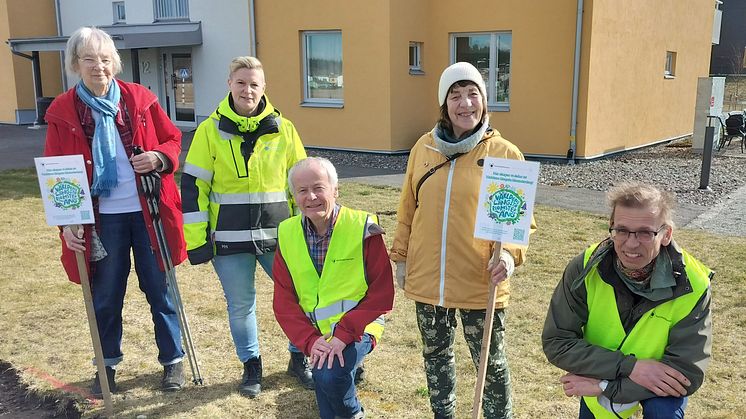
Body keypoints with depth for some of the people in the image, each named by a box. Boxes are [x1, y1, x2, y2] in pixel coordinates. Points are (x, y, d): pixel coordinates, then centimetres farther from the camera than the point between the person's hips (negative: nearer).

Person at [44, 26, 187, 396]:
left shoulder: (140, 99, -2)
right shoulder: (62, 113, -2)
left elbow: (173, 140, 5)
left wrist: (159, 158, -17)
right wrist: (66, 221, -10)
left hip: (148, 212, 0)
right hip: (101, 219, 0)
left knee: (159, 290, 9)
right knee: (105, 296, 12)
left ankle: (172, 360, 26)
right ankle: (107, 364, 32)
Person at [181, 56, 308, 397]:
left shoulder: (283, 129, 2)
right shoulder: (210, 130, -2)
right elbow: (193, 187, -1)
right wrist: (196, 239, -4)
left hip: (278, 235, 1)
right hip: (229, 239, -1)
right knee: (240, 305, 10)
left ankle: (299, 359, 28)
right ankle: (251, 365, 32)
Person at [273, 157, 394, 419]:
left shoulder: (363, 228, -11)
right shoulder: (287, 234, 1)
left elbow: (382, 294, -11)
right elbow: (284, 302, 2)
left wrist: (344, 333, -20)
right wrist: (310, 340, -13)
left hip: (357, 329, -4)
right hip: (314, 333, 5)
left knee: (328, 375, -27)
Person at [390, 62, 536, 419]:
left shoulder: (505, 153, -7)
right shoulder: (424, 147, 2)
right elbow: (408, 209, 10)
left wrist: (509, 254, -21)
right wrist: (400, 256, 11)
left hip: (481, 284, -3)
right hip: (427, 280, 4)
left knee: (491, 365, 10)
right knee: (436, 356, 20)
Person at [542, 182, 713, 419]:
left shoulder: (691, 285, -28)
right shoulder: (585, 268, -25)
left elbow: (687, 372, -27)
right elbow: (556, 342, -23)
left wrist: (603, 386, -30)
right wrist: (629, 367, -33)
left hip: (659, 383, -1)